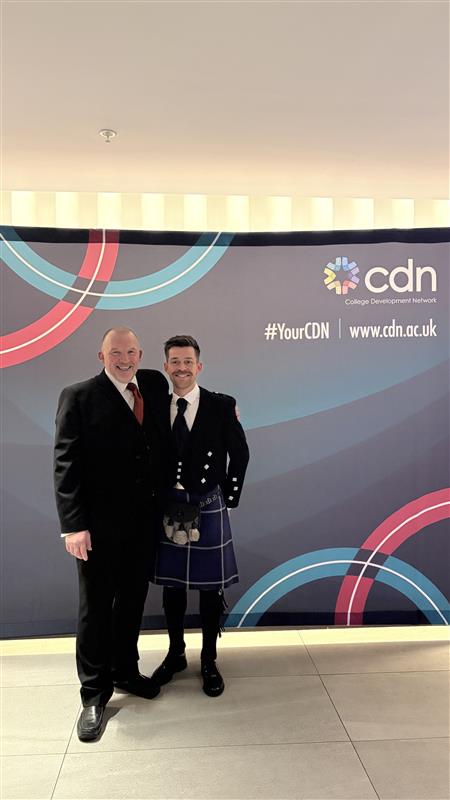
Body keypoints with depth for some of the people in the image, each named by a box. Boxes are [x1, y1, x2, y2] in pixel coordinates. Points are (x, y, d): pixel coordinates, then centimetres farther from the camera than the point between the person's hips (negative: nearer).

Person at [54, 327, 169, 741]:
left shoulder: (154, 384, 5)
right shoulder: (79, 397, -9)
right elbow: (66, 465, -13)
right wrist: (73, 525, -19)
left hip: (144, 520, 5)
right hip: (100, 523, -5)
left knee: (133, 599, 18)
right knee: (97, 606, 7)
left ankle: (125, 671, 38)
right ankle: (94, 693, 23)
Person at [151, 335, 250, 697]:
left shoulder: (222, 406, -7)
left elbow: (240, 454, 0)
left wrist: (229, 498, 0)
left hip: (208, 510, -2)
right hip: (168, 509, 2)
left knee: (211, 586, 9)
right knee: (172, 585, 15)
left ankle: (209, 660, 27)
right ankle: (175, 654, 34)